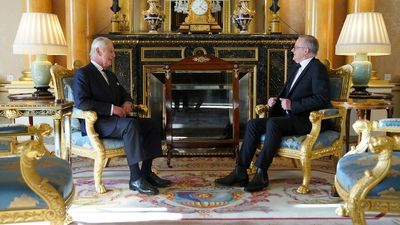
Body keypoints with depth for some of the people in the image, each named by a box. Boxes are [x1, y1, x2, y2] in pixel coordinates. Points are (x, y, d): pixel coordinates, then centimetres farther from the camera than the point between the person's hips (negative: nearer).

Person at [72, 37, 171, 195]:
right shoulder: (82, 74, -4)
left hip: (115, 119, 9)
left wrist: (127, 103, 3)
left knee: (152, 125, -8)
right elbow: (81, 102, -18)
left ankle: (146, 172, -4)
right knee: (131, 125, -34)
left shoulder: (111, 75, 24)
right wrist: (111, 109, -22)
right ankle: (135, 179, -31)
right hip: (96, 123, -9)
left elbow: (124, 94, 30)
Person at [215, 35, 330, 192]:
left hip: (306, 120, -8)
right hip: (288, 117, 9)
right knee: (253, 124, -10)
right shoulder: (296, 69, 21)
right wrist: (275, 100, 8)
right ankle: (240, 172, -12)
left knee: (273, 123, -34)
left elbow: (322, 99, -18)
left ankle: (261, 173, -26)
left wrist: (293, 105, -21)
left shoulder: (317, 68, -7)